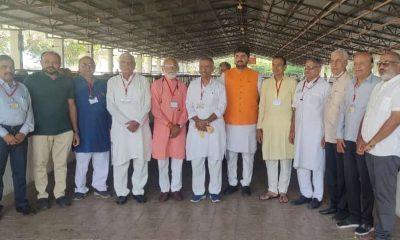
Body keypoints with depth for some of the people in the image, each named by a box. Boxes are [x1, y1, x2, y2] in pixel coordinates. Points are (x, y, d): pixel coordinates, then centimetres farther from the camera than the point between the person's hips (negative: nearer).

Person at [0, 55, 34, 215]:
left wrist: (23, 132, -5)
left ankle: (21, 203, 21)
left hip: (20, 133, 3)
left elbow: (29, 111, 8)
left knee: (20, 171, 10)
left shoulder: (22, 88, 11)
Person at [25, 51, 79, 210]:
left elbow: (71, 106, 10)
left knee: (61, 164, 9)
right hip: (40, 131, -2)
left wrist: (75, 131, 9)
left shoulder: (66, 82, 6)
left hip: (64, 131, 2)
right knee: (40, 164, 6)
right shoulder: (32, 80, -1)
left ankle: (60, 193, 22)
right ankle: (42, 195, 20)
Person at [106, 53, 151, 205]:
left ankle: (138, 190, 16)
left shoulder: (143, 81, 7)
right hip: (120, 126, 0)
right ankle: (121, 192, 13)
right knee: (120, 160, 1)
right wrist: (126, 122, -10)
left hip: (140, 126, 0)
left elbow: (147, 104, 1)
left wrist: (138, 121, -12)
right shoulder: (112, 82, 8)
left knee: (141, 159, 3)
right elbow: (110, 105, 1)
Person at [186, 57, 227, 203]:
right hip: (196, 126, 2)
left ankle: (214, 191, 12)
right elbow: (189, 105, 5)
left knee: (215, 160, 0)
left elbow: (221, 107, -2)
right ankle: (198, 191, 12)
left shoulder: (219, 86, 5)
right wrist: (197, 120, -11)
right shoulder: (193, 85, 11)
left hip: (215, 126, -1)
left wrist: (207, 121, -13)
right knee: (196, 160, 2)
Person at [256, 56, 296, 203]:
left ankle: (283, 191, 14)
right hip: (268, 126, 3)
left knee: (286, 159, 3)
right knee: (270, 159, 6)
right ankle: (272, 190, 18)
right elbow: (262, 106, 10)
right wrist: (259, 127, 7)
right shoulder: (266, 83, 10)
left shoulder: (292, 83, 2)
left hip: (286, 125, -2)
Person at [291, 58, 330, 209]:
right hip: (300, 132, 6)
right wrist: (293, 129, 12)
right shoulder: (300, 85, 12)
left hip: (316, 133, -6)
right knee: (300, 164, 11)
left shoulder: (324, 86, -8)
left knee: (317, 165, 3)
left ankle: (317, 197, 17)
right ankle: (306, 194, 25)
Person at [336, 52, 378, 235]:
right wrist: (339, 136, 11)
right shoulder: (350, 85, 12)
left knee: (365, 182, 5)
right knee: (350, 179, 12)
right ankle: (354, 216, 27)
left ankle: (367, 220, 21)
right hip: (348, 141, 6)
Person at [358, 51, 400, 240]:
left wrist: (371, 143, -14)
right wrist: (361, 138, 2)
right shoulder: (378, 86, 14)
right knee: (376, 190, 17)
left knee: (384, 195, 2)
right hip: (370, 149, 8)